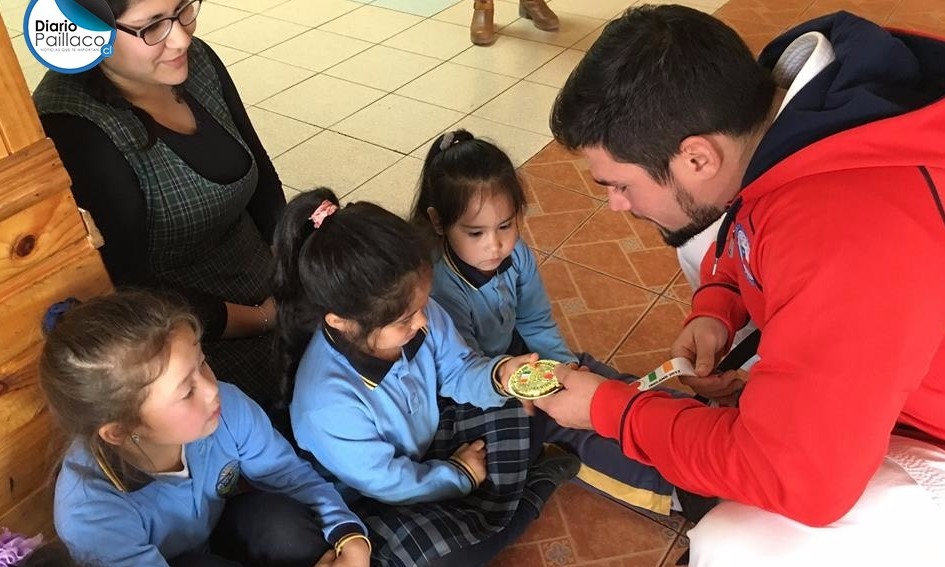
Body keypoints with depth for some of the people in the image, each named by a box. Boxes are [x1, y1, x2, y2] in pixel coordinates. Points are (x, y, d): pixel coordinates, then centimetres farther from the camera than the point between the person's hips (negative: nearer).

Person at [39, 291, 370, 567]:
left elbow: (289, 472, -10)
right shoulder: (90, 515, -36)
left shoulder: (226, 408, -26)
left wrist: (351, 539, -27)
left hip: (221, 534, 4)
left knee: (279, 517, -26)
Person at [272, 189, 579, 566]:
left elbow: (457, 372, -3)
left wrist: (498, 376, -26)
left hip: (425, 444, 6)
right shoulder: (327, 400, -38)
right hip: (372, 501, -6)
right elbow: (387, 482, -24)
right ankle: (533, 489, -9)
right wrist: (459, 475, -11)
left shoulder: (418, 315, -22)